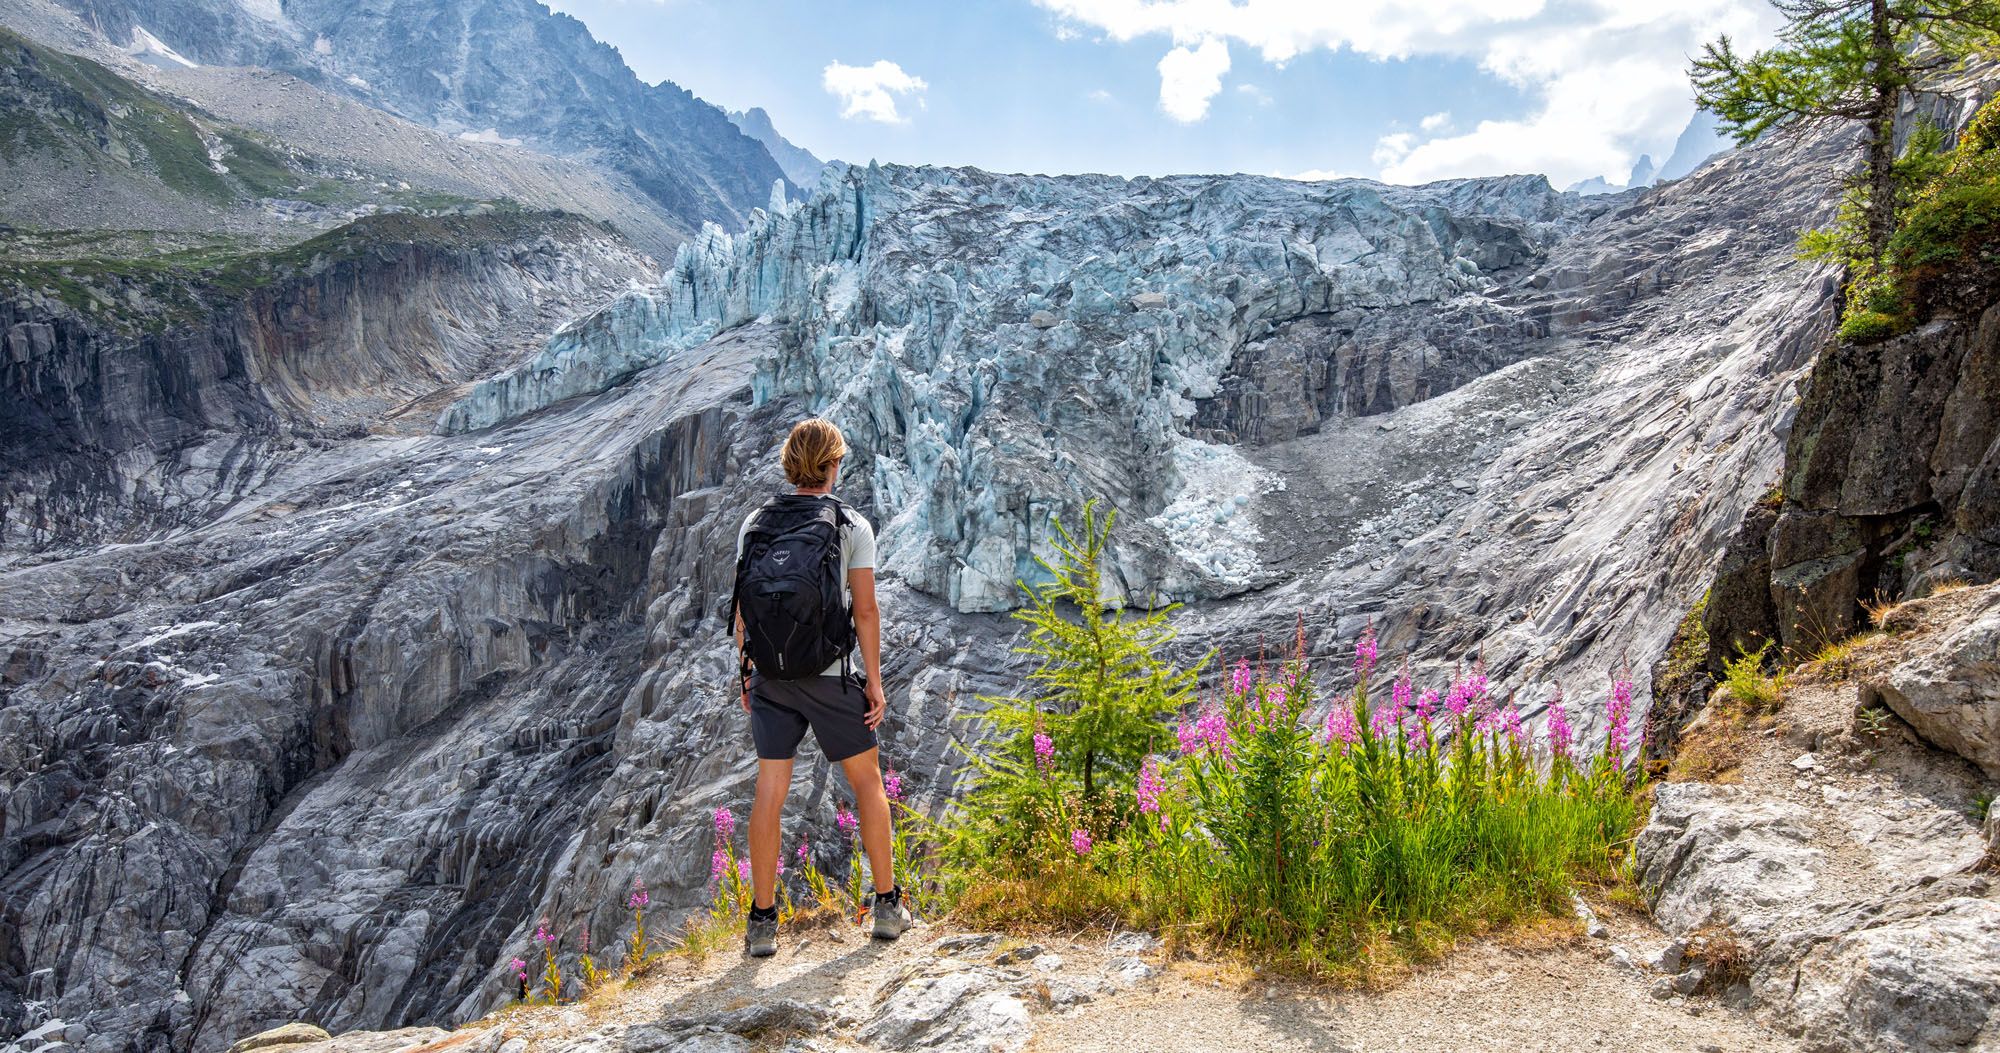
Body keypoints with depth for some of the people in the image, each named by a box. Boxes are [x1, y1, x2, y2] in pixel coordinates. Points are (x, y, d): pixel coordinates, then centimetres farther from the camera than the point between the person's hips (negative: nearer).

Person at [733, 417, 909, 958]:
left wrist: (746, 674, 14)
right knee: (868, 782, 13)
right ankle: (888, 905, 19)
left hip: (769, 679, 3)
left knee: (770, 792, 6)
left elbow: (741, 608, 5)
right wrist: (874, 680, -1)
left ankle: (762, 922, 10)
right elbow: (865, 611, -8)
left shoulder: (754, 524, 4)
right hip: (829, 677, -3)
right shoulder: (852, 527, -6)